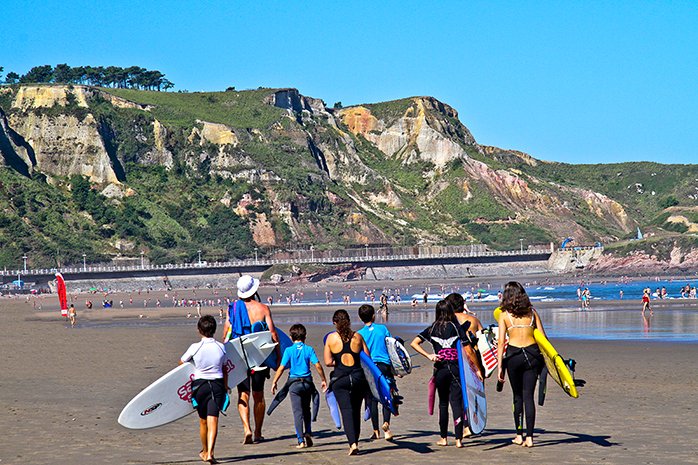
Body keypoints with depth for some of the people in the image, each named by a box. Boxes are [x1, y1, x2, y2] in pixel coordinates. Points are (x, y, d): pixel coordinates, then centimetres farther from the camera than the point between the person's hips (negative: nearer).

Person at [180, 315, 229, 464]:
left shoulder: (195, 347, -8)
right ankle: (209, 453, -18)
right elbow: (225, 370, 10)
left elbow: (181, 362, 8)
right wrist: (225, 388, 23)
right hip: (217, 384, 1)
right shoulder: (221, 347, -1)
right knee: (213, 420, -5)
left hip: (200, 384, -1)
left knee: (203, 421, 15)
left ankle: (205, 451, 32)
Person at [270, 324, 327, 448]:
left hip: (294, 383, -2)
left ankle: (301, 440, -5)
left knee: (297, 412, 0)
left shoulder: (289, 350, -4)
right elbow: (318, 365, -6)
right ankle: (308, 433, 10)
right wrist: (323, 380, 3)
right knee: (306, 410, 21)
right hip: (307, 382, 2)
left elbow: (281, 368, -9)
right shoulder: (309, 349, -1)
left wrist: (274, 382, -2)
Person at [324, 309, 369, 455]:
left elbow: (328, 362, -5)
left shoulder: (331, 338, -3)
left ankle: (353, 443, -17)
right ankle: (355, 441, 24)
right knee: (356, 410, 16)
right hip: (358, 376, 2)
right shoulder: (357, 337, 2)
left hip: (340, 379, -2)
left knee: (346, 411, -3)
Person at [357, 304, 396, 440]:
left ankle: (376, 430, 10)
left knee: (373, 399, 7)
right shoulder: (382, 329, 2)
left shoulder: (359, 334, 0)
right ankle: (386, 422, -20)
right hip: (384, 365, 0)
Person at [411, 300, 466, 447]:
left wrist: (428, 355, -5)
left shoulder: (432, 329, 5)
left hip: (440, 369, 2)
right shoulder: (456, 327, -1)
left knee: (443, 402, 14)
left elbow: (414, 343, -1)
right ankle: (458, 439, -8)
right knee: (456, 402, -2)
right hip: (455, 367, -2)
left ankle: (444, 438, 18)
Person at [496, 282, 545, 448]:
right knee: (528, 396, 4)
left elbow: (501, 342, -4)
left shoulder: (504, 315, 0)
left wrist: (500, 366, -3)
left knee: (518, 396, 13)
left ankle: (519, 435, 19)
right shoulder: (532, 312, 7)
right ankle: (529, 437, -1)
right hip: (533, 354, 1)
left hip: (514, 356, -1)